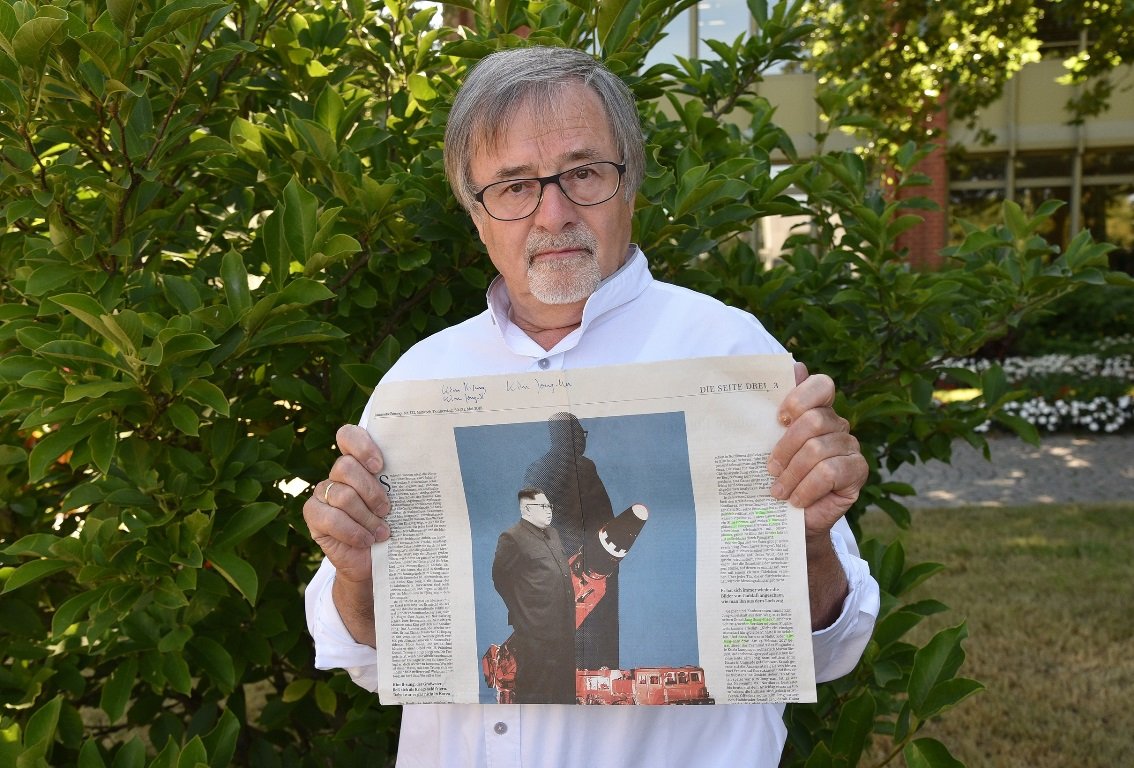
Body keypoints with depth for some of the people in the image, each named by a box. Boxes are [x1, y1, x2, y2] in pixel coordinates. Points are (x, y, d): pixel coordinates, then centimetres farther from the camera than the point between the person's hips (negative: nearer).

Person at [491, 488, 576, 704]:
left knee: (565, 691, 16)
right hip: (536, 632, -8)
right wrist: (522, 612, -2)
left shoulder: (552, 534, 16)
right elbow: (500, 579, -8)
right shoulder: (512, 538, -11)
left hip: (563, 628, 8)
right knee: (533, 693, -1)